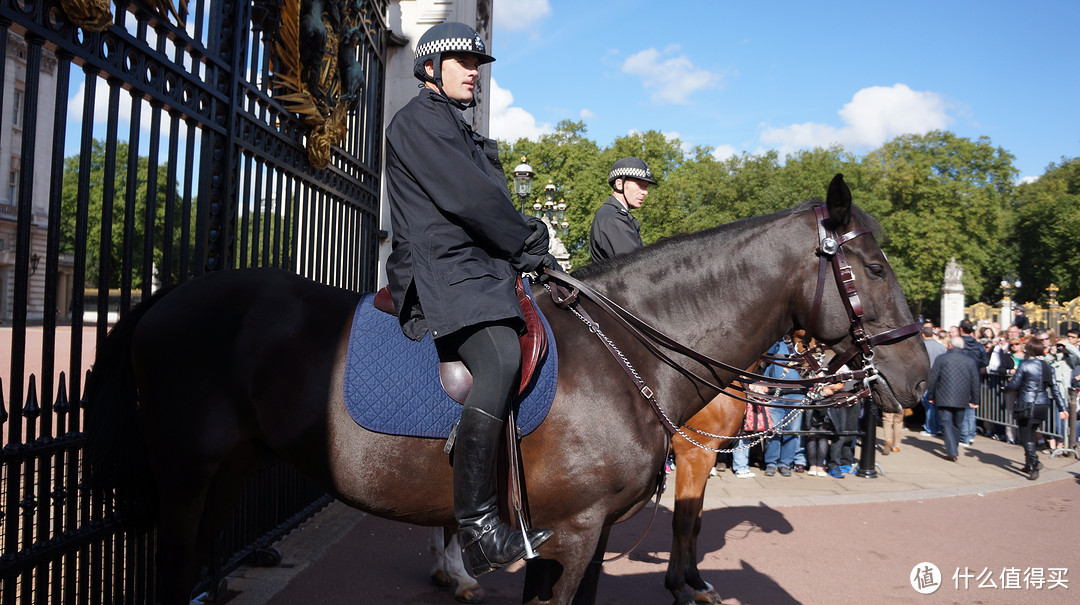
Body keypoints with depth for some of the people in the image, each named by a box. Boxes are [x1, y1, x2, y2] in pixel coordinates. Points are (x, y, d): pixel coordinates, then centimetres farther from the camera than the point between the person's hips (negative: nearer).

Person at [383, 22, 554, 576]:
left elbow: (487, 203, 23)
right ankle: (476, 526, -32)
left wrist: (526, 250, 8)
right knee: (501, 357, -32)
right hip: (442, 271, -11)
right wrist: (530, 245, -4)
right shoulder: (419, 120, -1)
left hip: (481, 268, 11)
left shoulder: (455, 128, 30)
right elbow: (469, 200, -13)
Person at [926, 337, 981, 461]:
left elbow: (932, 379, -3)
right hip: (961, 400, 3)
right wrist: (974, 401, 13)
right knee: (957, 424, 17)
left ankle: (952, 452, -12)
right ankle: (953, 449, 29)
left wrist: (931, 396, 6)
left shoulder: (941, 359, -4)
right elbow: (975, 383, 7)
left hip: (944, 399, -3)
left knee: (947, 424, -2)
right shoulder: (970, 361, 3)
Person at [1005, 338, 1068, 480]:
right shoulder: (1047, 366, 6)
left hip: (1027, 406, -6)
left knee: (1026, 436, 1)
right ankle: (1029, 464, 22)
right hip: (1043, 406, 6)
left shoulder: (1025, 365, -11)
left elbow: (1014, 385, -9)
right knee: (1030, 433, 19)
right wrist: (1062, 408, 10)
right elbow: (1054, 389, 7)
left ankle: (1034, 462, -14)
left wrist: (1007, 386, 14)